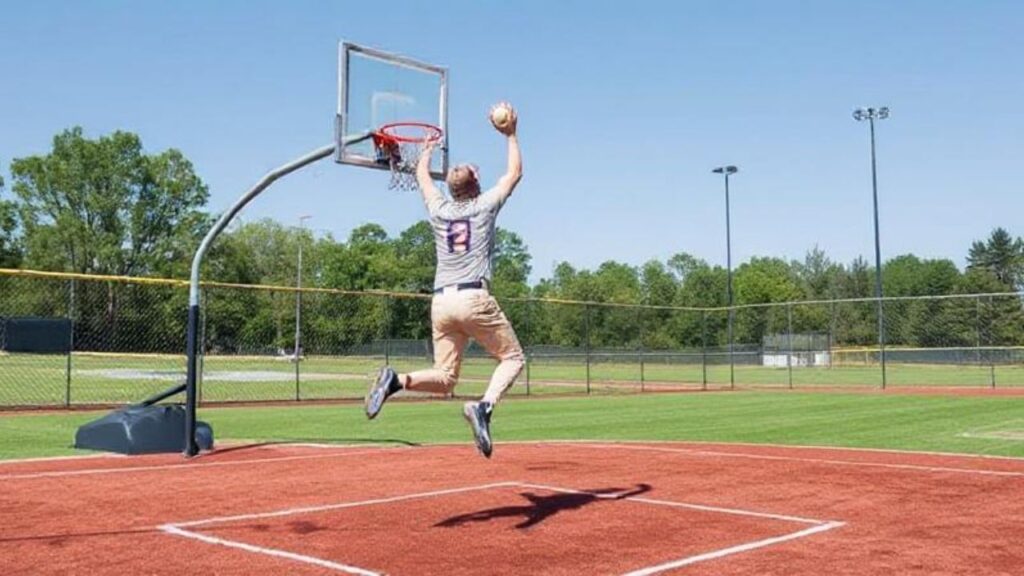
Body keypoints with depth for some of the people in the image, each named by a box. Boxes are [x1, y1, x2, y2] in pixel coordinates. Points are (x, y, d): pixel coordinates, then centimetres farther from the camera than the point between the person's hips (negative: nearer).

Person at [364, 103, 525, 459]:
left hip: (440, 302, 4)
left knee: (444, 379, 10)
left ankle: (397, 380, -18)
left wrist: (429, 147, 51)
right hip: (474, 299, -4)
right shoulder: (484, 206, 6)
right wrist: (511, 136, 32)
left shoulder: (439, 210, 14)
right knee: (512, 358, 8)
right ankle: (484, 406, -19)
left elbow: (421, 175, 34)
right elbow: (515, 173, 21)